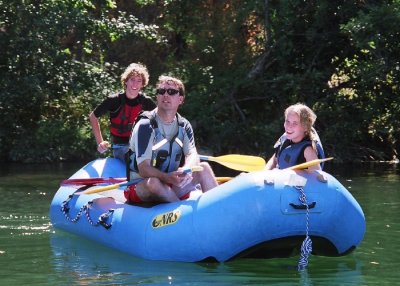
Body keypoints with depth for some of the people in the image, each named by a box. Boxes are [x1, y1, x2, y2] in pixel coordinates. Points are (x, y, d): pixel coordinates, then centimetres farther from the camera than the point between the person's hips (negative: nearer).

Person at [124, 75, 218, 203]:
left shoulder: (184, 126, 6)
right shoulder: (145, 125, -14)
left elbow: (192, 155, -8)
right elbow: (143, 169, -22)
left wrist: (185, 170, -34)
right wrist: (167, 178, -42)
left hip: (172, 189, 5)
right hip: (141, 187, -5)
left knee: (204, 167, -13)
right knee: (154, 182, -38)